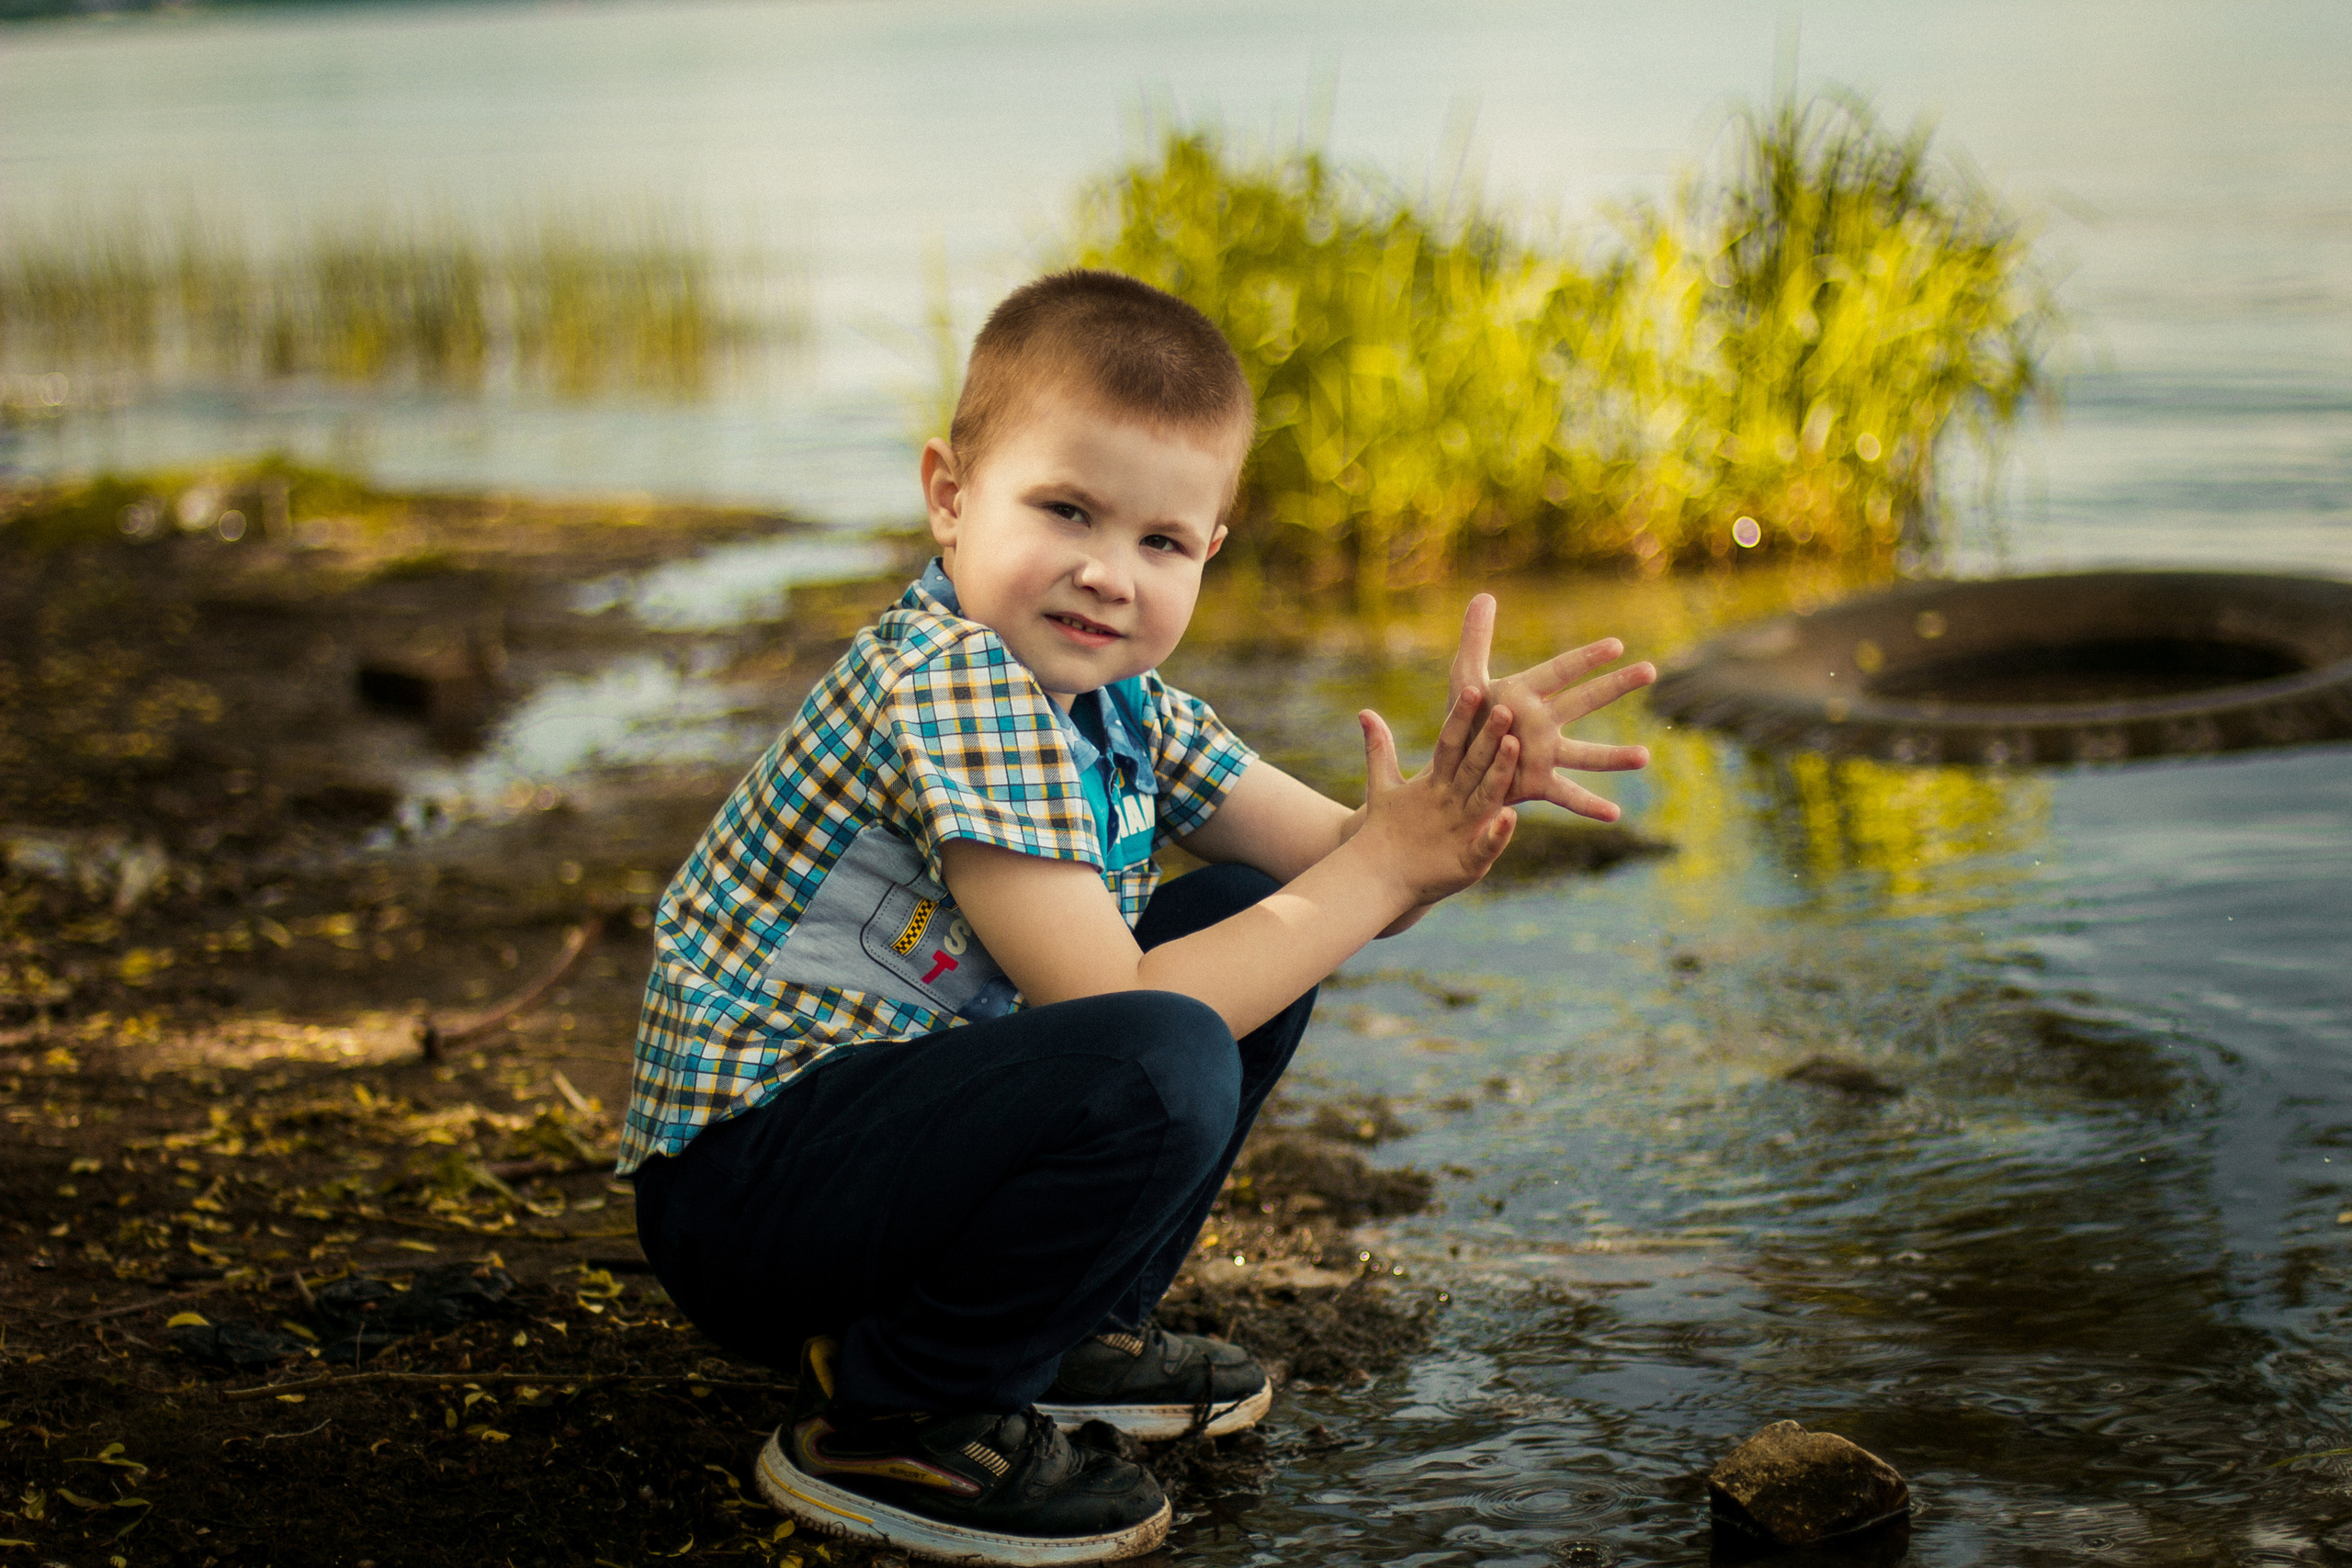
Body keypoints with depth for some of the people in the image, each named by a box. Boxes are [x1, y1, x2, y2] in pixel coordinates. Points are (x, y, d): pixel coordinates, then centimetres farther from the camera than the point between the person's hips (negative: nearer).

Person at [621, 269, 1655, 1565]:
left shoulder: (1114, 695, 7)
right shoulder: (953, 688, -23)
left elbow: (1328, 866, 7)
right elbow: (1114, 1016, -27)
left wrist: (1461, 791, -15)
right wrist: (1385, 868, -22)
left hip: (898, 1102, 9)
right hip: (742, 1191, -9)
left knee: (1251, 920, 8)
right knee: (1167, 1063, -31)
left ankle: (1066, 1331, 15)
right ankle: (887, 1428, -11)